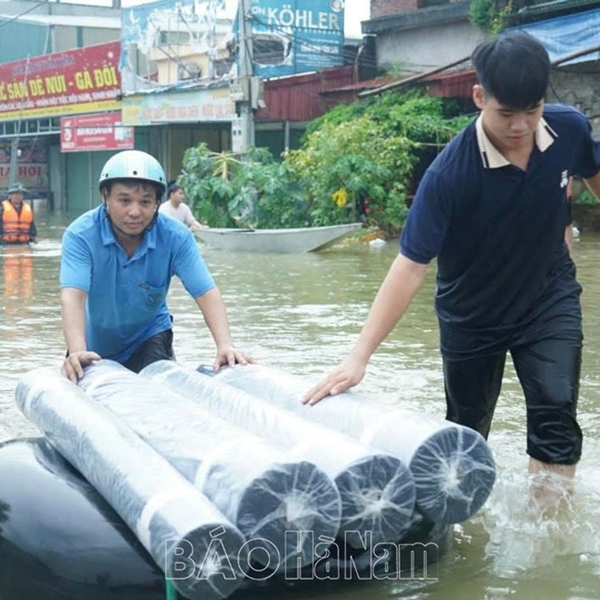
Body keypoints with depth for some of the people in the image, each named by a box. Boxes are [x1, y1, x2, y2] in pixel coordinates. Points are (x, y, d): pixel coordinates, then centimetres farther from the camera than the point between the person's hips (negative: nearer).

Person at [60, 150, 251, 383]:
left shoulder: (176, 237, -24)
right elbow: (73, 295, -40)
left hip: (149, 335, 0)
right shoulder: (81, 235, -28)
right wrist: (76, 352, -58)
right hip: (95, 341, 0)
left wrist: (225, 345, -47)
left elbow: (206, 292, -30)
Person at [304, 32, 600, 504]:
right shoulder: (449, 174, -31)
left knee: (556, 417, -11)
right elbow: (410, 267, -32)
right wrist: (360, 356, -36)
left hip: (550, 298, 2)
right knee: (466, 434, 12)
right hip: (472, 315, -2)